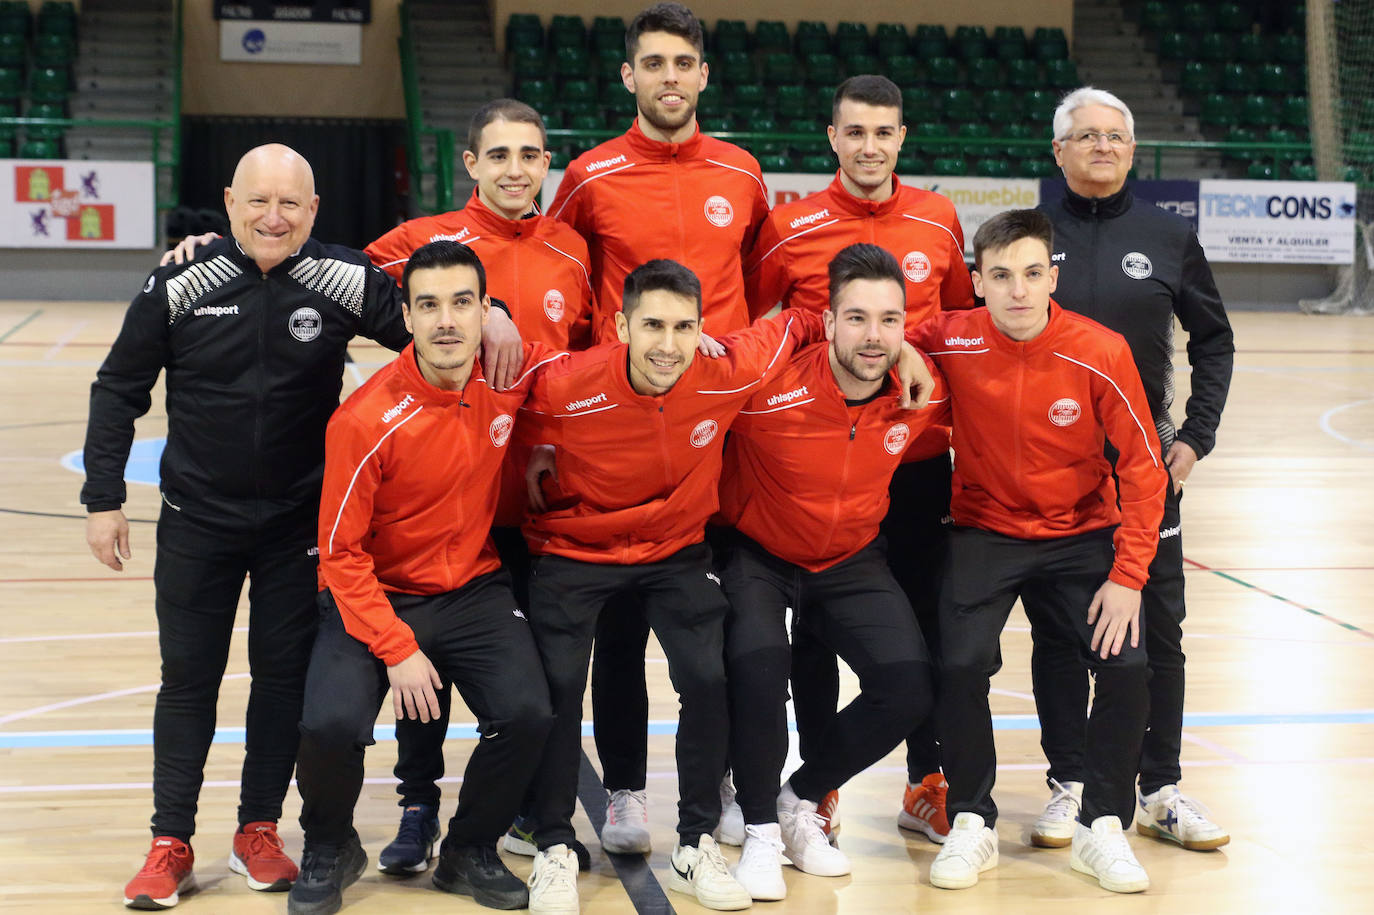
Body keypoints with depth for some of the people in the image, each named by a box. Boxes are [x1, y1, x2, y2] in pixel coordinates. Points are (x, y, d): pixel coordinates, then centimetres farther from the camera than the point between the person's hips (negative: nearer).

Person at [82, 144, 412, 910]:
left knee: (286, 674, 7)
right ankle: (171, 845, 17)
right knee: (188, 676, 7)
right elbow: (120, 390, 1)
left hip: (301, 523, 0)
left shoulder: (347, 283, -9)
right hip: (197, 522, 0)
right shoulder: (180, 287, -8)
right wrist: (104, 498, -1)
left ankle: (259, 833, 23)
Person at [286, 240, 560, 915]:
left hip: (474, 590, 3)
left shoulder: (512, 374, -9)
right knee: (331, 725, -25)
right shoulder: (365, 421, -20)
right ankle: (329, 851, 9)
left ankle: (470, 852, 11)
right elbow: (341, 551, -14)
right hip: (375, 596, -3)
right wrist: (396, 649, -19)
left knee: (527, 714, -18)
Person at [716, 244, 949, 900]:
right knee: (758, 661, -30)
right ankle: (760, 832, -6)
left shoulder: (924, 390, -17)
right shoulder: (770, 385, -29)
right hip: (755, 555, -3)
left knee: (910, 688, -12)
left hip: (852, 560, 4)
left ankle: (801, 800, 14)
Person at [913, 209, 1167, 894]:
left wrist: (1127, 576, -14)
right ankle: (972, 825, 2)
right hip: (985, 533, 0)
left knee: (1125, 666, -16)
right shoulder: (953, 342, -14)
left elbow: (1142, 467, -9)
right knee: (962, 665, -21)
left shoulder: (1101, 353, -16)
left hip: (1082, 534, 0)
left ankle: (1102, 828, 7)